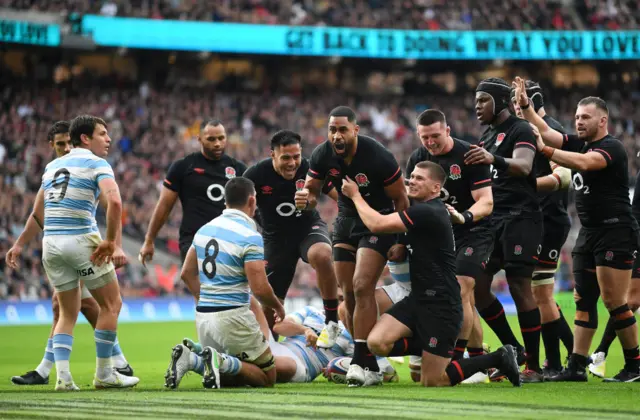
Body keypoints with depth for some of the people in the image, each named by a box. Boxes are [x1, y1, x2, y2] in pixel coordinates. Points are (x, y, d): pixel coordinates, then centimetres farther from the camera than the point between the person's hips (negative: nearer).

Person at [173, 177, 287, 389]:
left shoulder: (205, 229, 9)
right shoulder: (250, 237, -14)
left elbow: (187, 274, 15)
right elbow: (259, 288, -17)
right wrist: (278, 307, 3)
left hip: (203, 315, 7)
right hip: (232, 317, -7)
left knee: (230, 377, 22)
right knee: (267, 377, 7)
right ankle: (223, 362, -21)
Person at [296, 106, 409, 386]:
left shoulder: (378, 157, -24)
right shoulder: (322, 155, -11)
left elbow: (401, 199, -14)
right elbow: (312, 190, 4)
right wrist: (306, 198, -21)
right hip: (346, 219, 6)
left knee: (362, 287, -20)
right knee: (349, 295, 2)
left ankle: (363, 363, -21)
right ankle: (367, 365, 11)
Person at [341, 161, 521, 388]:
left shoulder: (427, 213, -19)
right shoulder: (422, 210, 12)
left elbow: (377, 224, -20)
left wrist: (355, 195, -6)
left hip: (441, 305, -9)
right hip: (418, 299, 9)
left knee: (431, 382, -4)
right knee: (377, 342, -11)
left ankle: (499, 358, 11)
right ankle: (428, 349, 9)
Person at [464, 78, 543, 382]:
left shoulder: (520, 130, -7)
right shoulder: (486, 136, 19)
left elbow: (524, 166, -27)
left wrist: (494, 159, -45)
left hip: (519, 217, -8)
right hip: (492, 219, 8)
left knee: (520, 287, -10)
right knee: (477, 287, 2)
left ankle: (534, 365, -4)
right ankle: (513, 349, 15)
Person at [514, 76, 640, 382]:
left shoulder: (612, 148, -13)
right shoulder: (578, 144, 12)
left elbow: (584, 163, -31)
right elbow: (546, 132, 8)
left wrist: (544, 151, -36)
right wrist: (526, 107, -4)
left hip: (615, 231, -9)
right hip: (589, 232, 9)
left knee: (613, 301, -9)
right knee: (584, 300, 5)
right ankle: (577, 366, 5)